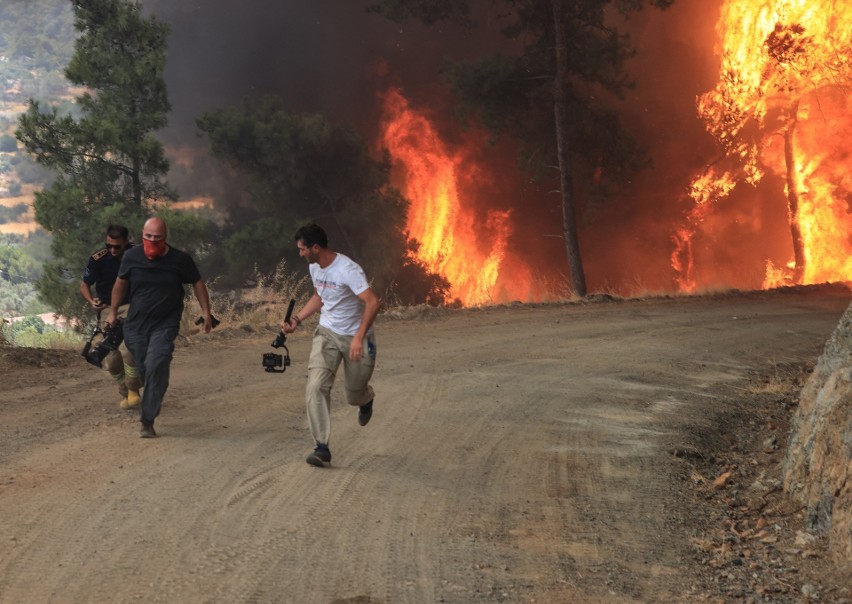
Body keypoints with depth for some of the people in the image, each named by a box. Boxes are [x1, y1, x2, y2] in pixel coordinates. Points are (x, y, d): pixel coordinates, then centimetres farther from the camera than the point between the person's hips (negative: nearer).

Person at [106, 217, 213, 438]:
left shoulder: (180, 260, -6)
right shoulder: (131, 257, -2)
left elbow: (197, 283, 7)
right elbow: (121, 283, 14)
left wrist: (206, 312, 3)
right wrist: (113, 312, 18)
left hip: (165, 326, -3)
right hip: (135, 325, 3)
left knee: (155, 368, -19)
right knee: (142, 371, 7)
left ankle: (148, 421, -16)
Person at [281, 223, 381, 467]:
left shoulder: (347, 270, -26)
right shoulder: (314, 267, 0)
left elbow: (373, 302, -33)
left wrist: (359, 337, -40)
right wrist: (297, 319, 8)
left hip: (355, 337, -5)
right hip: (326, 333, 5)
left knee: (354, 395, 9)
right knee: (316, 386, -16)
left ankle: (366, 398, 49)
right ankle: (322, 447, -13)